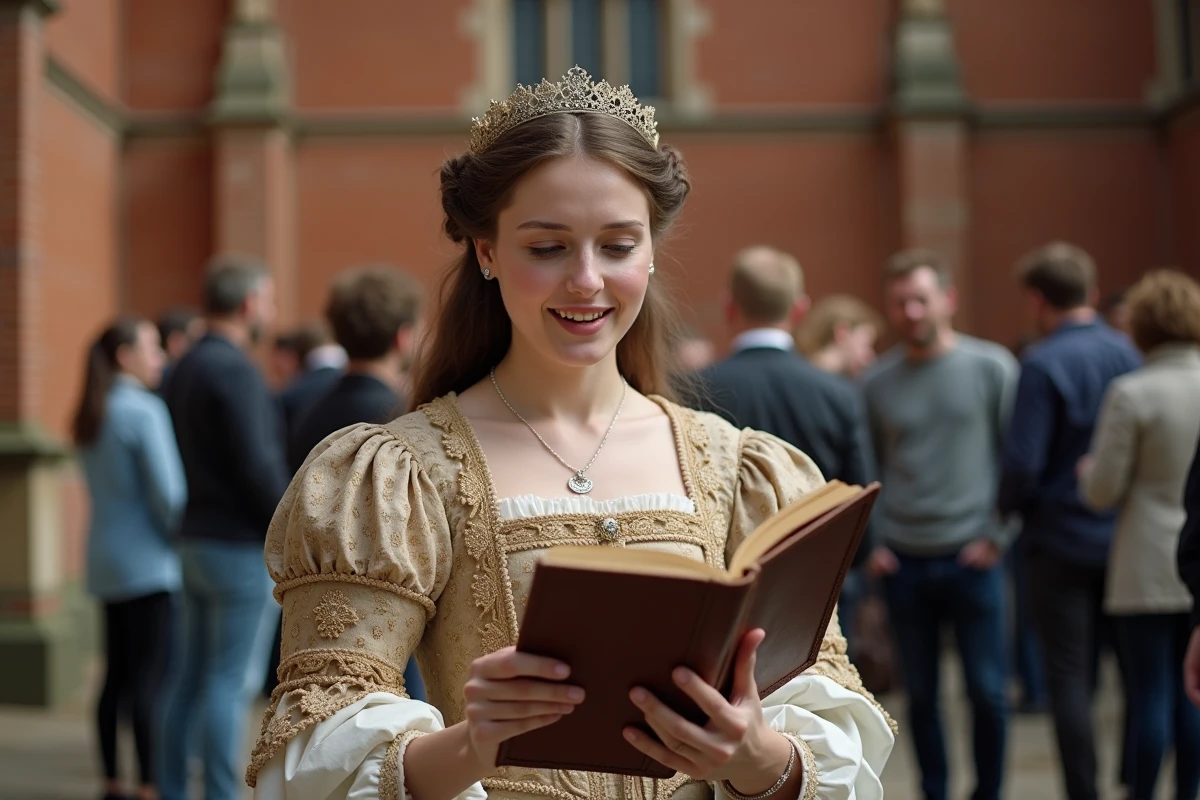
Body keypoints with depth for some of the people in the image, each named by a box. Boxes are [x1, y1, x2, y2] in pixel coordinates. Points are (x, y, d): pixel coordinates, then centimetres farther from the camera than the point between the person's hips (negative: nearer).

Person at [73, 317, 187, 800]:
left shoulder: (90, 418, 12)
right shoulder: (144, 410, -13)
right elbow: (169, 492, -15)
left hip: (106, 564, 8)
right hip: (150, 562, -8)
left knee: (116, 675, 11)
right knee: (150, 678, -6)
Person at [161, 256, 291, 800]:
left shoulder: (186, 369, 14)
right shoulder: (234, 369, -15)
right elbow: (258, 465, -19)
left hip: (197, 542, 9)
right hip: (243, 546, -9)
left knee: (193, 678, 13)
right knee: (234, 680, -4)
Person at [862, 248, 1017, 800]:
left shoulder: (991, 367, -2)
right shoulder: (877, 382, 4)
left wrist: (998, 534, -5)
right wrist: (870, 542, 2)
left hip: (970, 556, -2)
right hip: (902, 562, 2)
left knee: (987, 690, 2)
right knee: (920, 694, 9)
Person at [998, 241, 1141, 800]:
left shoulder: (1043, 363, -16)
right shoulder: (1128, 353, 0)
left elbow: (1023, 463, -19)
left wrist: (1008, 512, 0)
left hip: (1062, 539, -5)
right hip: (1124, 538, 5)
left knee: (1069, 679, 3)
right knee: (1136, 672, 16)